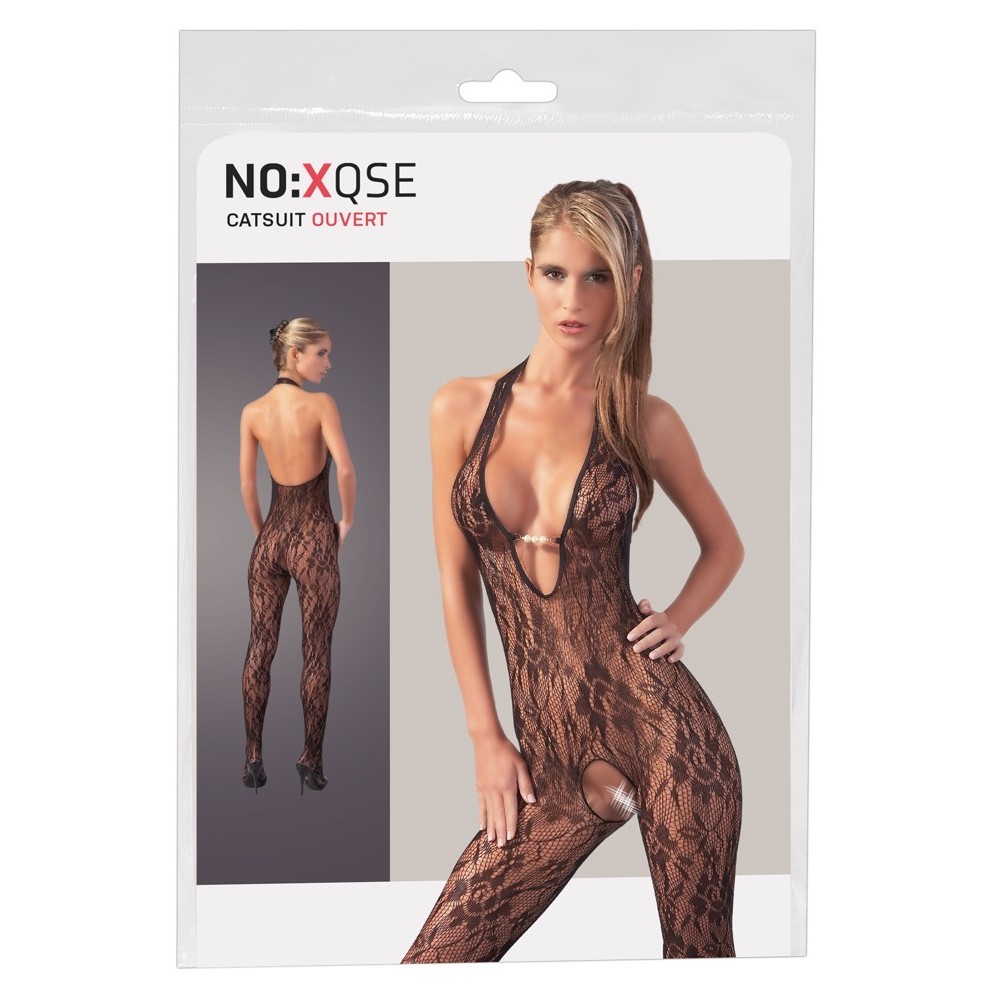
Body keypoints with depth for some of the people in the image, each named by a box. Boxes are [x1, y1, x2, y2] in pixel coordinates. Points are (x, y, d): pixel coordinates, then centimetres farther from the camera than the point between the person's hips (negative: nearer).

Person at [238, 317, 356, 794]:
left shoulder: (252, 411, 1)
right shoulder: (321, 405, -12)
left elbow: (246, 482, 3)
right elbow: (344, 468, -20)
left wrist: (262, 534, 15)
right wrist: (348, 520, -4)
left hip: (271, 536, 4)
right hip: (314, 539, -4)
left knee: (259, 649, 10)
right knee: (316, 654, 5)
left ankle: (253, 760, 14)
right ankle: (311, 762, 12)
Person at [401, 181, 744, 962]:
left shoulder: (646, 421, 1)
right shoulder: (461, 410, 3)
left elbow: (726, 545, 17)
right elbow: (457, 583, 6)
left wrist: (679, 620, -2)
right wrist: (486, 738, 4)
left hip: (659, 722, -2)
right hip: (552, 756, 2)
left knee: (700, 952, 9)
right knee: (431, 966, 1)